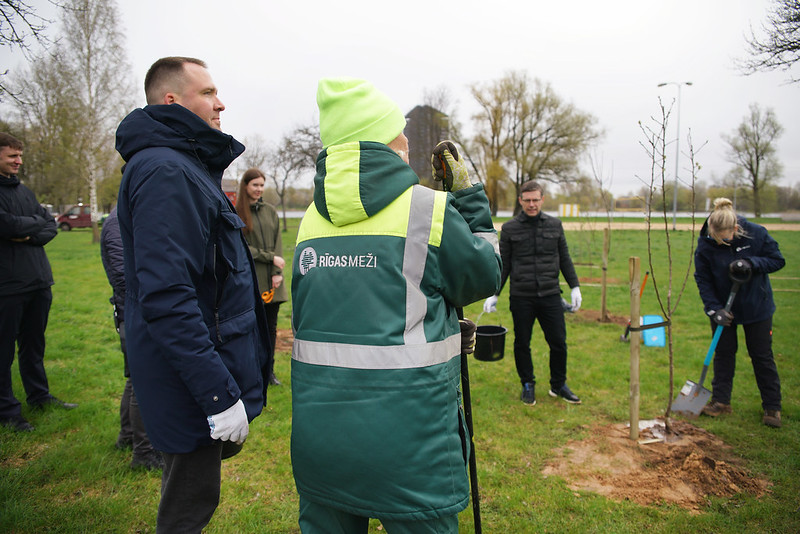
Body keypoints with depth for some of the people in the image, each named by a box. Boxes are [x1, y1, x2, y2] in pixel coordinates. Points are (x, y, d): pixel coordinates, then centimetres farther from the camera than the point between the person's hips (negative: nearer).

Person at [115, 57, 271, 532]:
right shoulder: (164, 172, -20)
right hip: (192, 384, -10)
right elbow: (167, 297, -28)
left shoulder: (187, 167, 15)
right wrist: (220, 394, -27)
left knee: (191, 495, 24)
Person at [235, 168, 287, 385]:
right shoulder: (236, 213, -1)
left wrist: (277, 272, -2)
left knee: (271, 327, 8)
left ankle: (269, 370, 19)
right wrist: (271, 258, -10)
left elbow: (278, 244, 9)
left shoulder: (270, 211, 12)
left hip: (271, 280, 4)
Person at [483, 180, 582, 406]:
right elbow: (502, 264, 5)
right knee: (522, 344, 7)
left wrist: (575, 287, 10)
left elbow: (565, 259, 14)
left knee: (558, 342, 5)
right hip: (521, 298, -1)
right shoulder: (509, 229, 2)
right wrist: (493, 294, 1)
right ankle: (528, 385, 26)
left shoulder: (555, 225, 8)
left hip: (550, 295, 2)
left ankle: (559, 385, 25)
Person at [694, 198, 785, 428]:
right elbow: (703, 279, -10)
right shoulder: (705, 243, -17)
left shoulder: (756, 233, -18)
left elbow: (777, 260, -8)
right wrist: (714, 309, -17)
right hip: (722, 306, 1)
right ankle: (721, 401, 21)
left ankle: (772, 406, 20)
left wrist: (751, 263, -28)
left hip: (757, 306, -1)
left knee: (762, 356, 7)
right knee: (723, 353, 10)